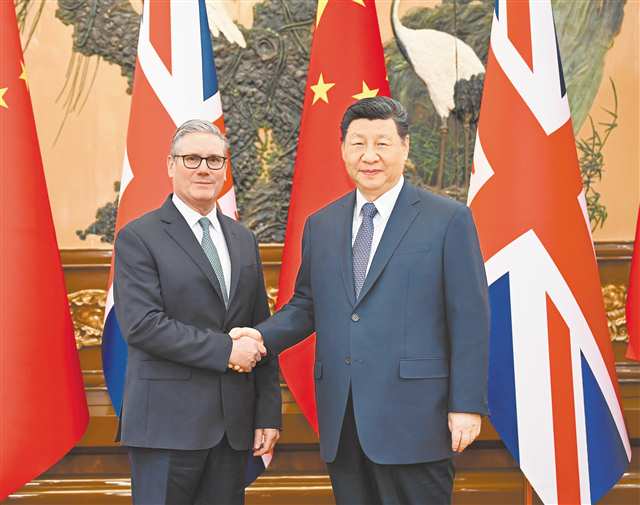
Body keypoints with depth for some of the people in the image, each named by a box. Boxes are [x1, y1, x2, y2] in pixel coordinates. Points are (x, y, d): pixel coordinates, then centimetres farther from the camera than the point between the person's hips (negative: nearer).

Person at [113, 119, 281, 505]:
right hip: (169, 421, -5)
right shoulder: (139, 238, -4)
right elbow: (141, 324, -15)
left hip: (235, 424, 5)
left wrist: (269, 414, 7)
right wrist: (225, 349, -16)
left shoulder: (244, 240, 14)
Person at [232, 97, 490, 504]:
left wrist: (467, 406, -9)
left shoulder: (448, 220, -2)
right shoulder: (321, 225, 13)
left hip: (413, 419, -5)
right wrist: (264, 336, -1)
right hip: (342, 423, 5)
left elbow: (469, 319, -5)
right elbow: (306, 305, 19)